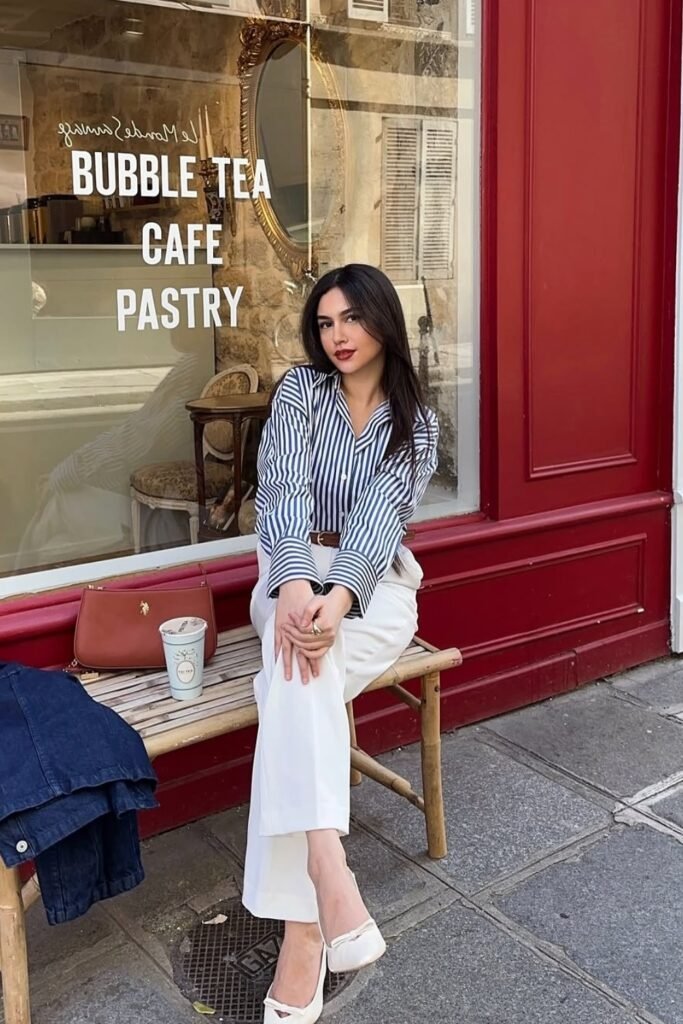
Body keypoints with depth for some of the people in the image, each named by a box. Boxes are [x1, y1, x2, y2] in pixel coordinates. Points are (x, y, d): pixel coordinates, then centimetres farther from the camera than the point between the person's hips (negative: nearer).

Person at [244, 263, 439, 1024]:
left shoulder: (416, 424, 4)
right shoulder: (300, 389, 4)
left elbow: (380, 516, -14)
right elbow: (283, 488, -13)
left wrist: (337, 599, -34)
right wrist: (295, 586, -33)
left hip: (374, 584, -1)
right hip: (294, 574, 1)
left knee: (294, 677, -33)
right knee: (299, 664, -36)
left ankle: (304, 928, -41)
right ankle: (330, 880, -50)